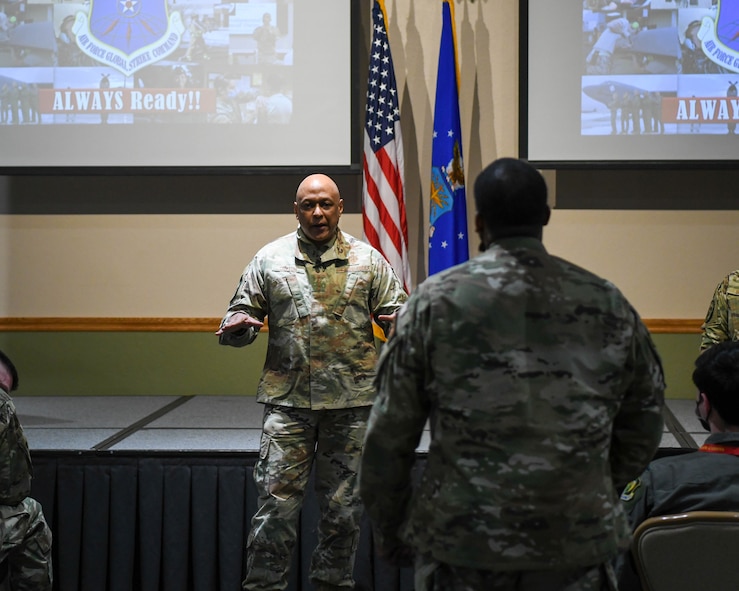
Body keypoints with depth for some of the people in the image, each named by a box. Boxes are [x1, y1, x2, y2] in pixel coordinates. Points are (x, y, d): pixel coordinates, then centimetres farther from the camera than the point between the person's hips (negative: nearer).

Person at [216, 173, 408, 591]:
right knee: (277, 502, -3)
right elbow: (243, 311, 9)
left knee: (344, 506, 10)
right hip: (288, 399, -1)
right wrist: (238, 326, -14)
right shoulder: (270, 259, 6)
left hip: (351, 400, 1)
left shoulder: (368, 259, 6)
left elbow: (398, 309, 5)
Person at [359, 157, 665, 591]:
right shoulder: (609, 305, 1)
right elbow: (644, 426, 10)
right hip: (578, 547, 2)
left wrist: (392, 534, 9)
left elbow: (389, 437, -3)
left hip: (461, 546, -1)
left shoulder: (434, 302, -5)